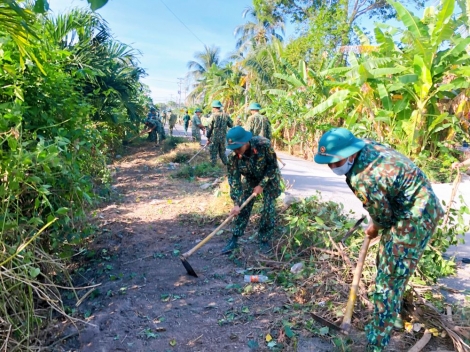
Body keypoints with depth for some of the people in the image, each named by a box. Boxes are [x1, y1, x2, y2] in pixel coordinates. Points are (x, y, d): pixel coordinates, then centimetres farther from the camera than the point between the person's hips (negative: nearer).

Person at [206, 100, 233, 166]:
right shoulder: (226, 116, 0)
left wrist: (208, 138, 2)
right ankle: (226, 165, 21)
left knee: (213, 153, 5)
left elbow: (210, 128, -6)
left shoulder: (213, 116, -8)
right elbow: (231, 125, 8)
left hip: (214, 138, -3)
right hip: (223, 138, 3)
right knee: (222, 152, 18)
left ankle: (212, 166, 7)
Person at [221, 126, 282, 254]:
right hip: (250, 179, 2)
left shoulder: (263, 144, -35)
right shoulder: (233, 157, -28)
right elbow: (234, 180, -22)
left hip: (270, 178, -2)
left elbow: (273, 166, -22)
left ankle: (264, 240, 11)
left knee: (269, 209, -5)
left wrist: (262, 185, -21)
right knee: (243, 208, 0)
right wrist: (236, 203, -27)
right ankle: (234, 239, 11)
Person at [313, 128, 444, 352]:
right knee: (385, 264, 23)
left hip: (415, 218, -10)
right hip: (417, 205, 10)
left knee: (389, 280, -5)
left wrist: (375, 230, 5)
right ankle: (388, 318, 45)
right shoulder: (364, 146, -6)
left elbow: (383, 216, -18)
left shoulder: (363, 180, -34)